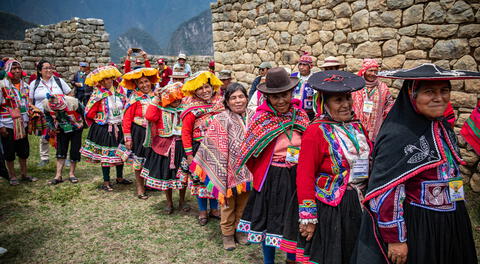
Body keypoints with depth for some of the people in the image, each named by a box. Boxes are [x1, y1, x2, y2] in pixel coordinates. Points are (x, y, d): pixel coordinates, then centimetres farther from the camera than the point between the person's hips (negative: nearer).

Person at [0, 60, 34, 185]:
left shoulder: (24, 85, 7)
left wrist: (27, 120, 14)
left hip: (22, 123, 5)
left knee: (24, 150, 11)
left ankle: (24, 174, 26)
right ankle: (12, 176, 20)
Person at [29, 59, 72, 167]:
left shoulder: (59, 81, 5)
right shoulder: (34, 84, 5)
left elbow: (69, 94, 7)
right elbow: (29, 101, 4)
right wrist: (35, 108, -13)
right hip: (43, 116, 1)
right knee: (44, 138, 10)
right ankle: (44, 158, 26)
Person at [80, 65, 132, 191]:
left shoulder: (119, 91, 4)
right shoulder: (98, 95, -10)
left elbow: (125, 107, 16)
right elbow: (89, 113, -11)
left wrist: (121, 119, 8)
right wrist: (101, 119, -3)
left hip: (119, 128, 5)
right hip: (104, 129, -5)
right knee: (105, 154, 2)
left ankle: (120, 177, 31)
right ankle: (106, 182, 14)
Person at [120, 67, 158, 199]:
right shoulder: (135, 98, -9)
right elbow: (127, 119, -9)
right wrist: (128, 138, -12)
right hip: (139, 132, -4)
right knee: (139, 161, 6)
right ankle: (140, 187, 21)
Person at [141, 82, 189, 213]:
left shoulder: (184, 109, 1)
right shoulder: (161, 110, -4)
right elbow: (149, 116, -22)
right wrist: (156, 99, -18)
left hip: (181, 146, 1)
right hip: (164, 147, -1)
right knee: (165, 174, 11)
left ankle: (182, 201, 31)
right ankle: (169, 202, 30)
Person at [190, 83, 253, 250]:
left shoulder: (253, 117, 1)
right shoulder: (221, 120, -13)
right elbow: (213, 148, -12)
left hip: (248, 171, 4)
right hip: (230, 171, -4)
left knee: (243, 204, 19)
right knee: (228, 204, 14)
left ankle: (239, 231, 39)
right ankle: (227, 234, 32)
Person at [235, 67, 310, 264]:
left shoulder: (300, 115, 1)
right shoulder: (261, 118, -10)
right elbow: (250, 152, -8)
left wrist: (297, 156, -1)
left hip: (297, 176, 3)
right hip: (271, 177, -3)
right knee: (269, 217, 10)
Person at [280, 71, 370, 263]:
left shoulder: (356, 127, 6)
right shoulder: (316, 131, -15)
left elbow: (368, 163, 14)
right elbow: (304, 177, -17)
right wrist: (307, 217, -17)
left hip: (358, 204, 7)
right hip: (328, 209, -6)